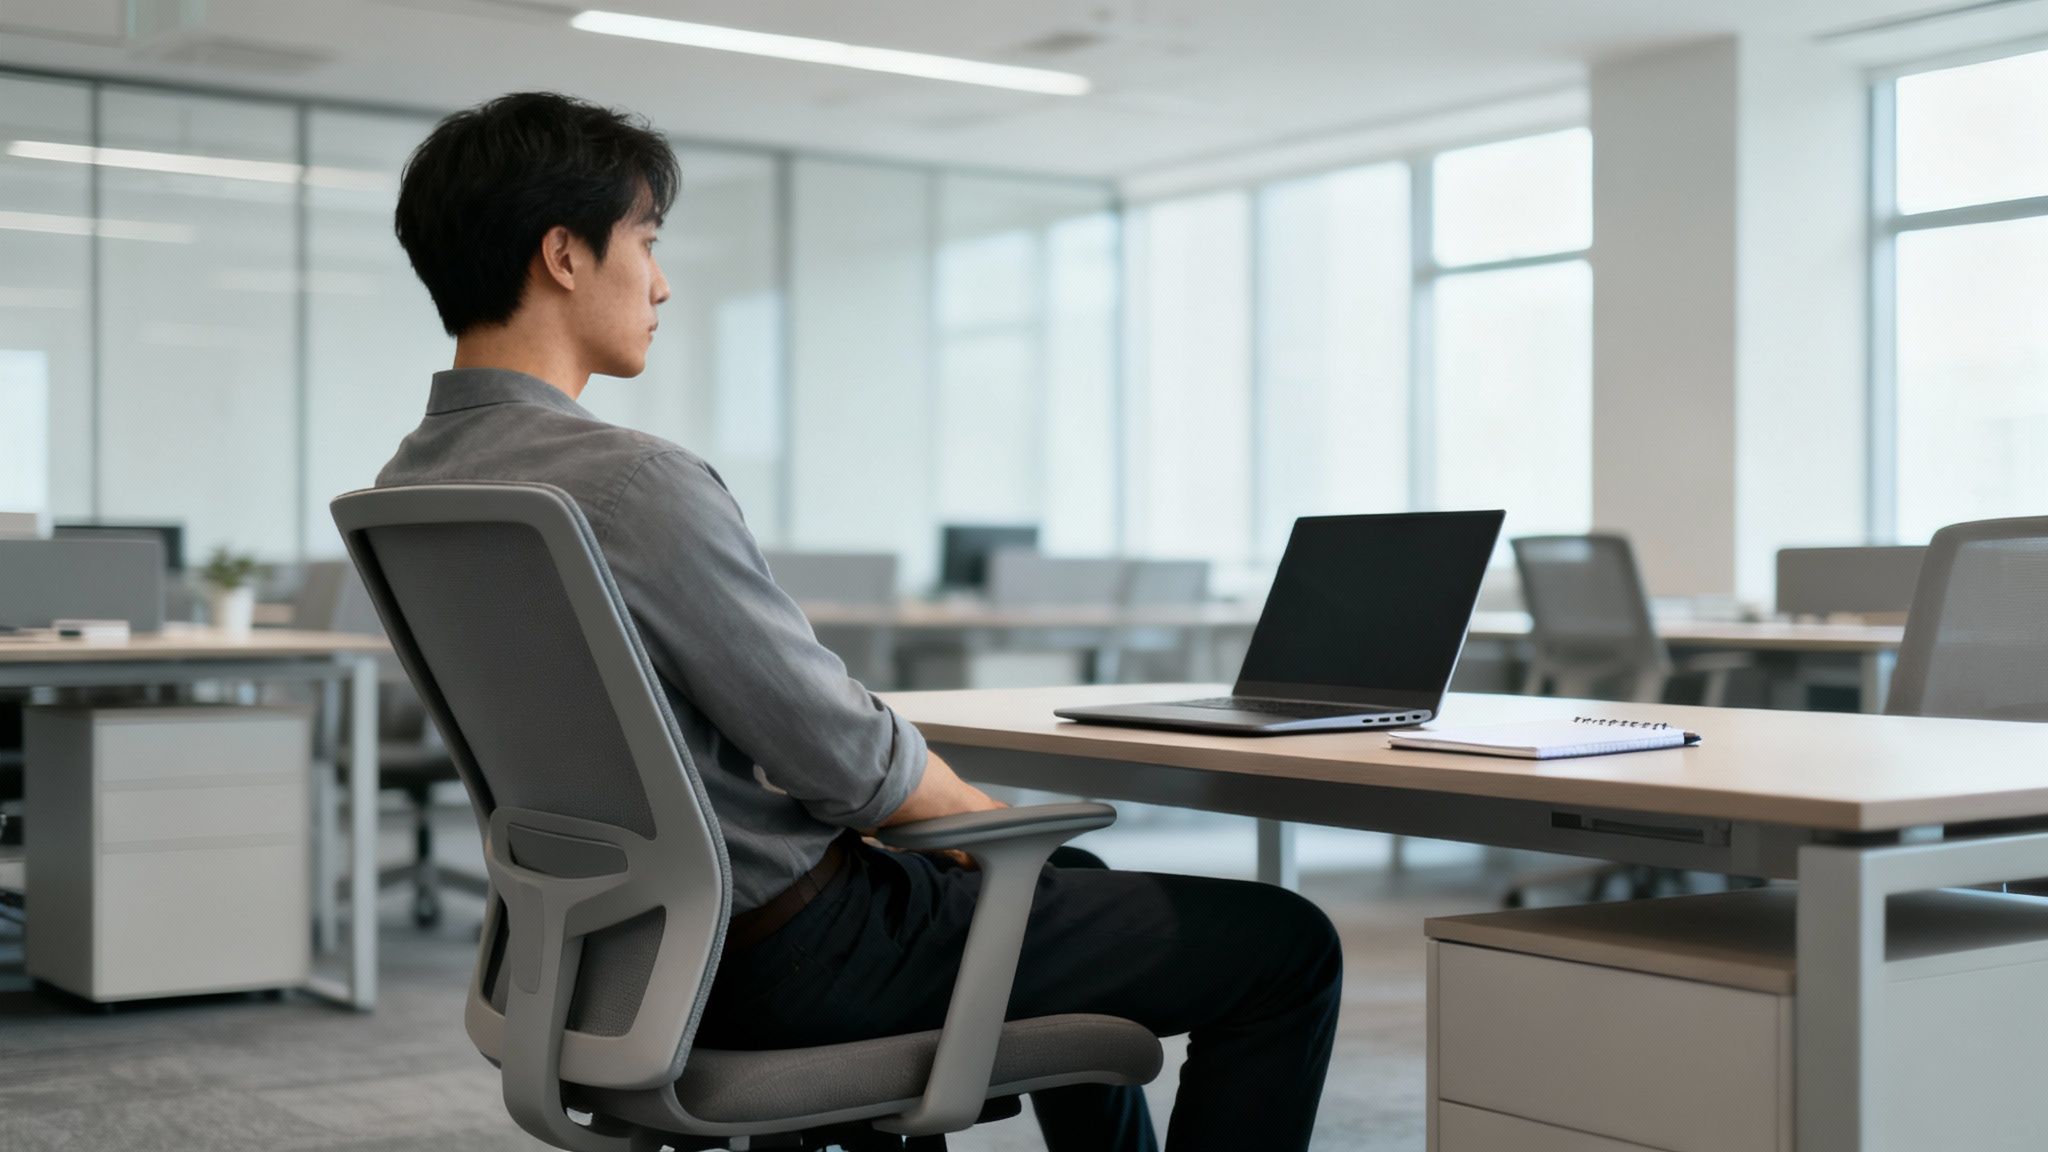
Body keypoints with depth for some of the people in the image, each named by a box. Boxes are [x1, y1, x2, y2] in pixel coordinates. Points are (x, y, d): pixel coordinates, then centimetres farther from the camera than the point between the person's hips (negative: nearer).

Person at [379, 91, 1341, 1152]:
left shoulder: (404, 495, 3)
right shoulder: (635, 485, -27)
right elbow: (844, 754, -22)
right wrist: (986, 816, 0)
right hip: (798, 962, -10)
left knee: (1070, 881, 32)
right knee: (1285, 945, 0)